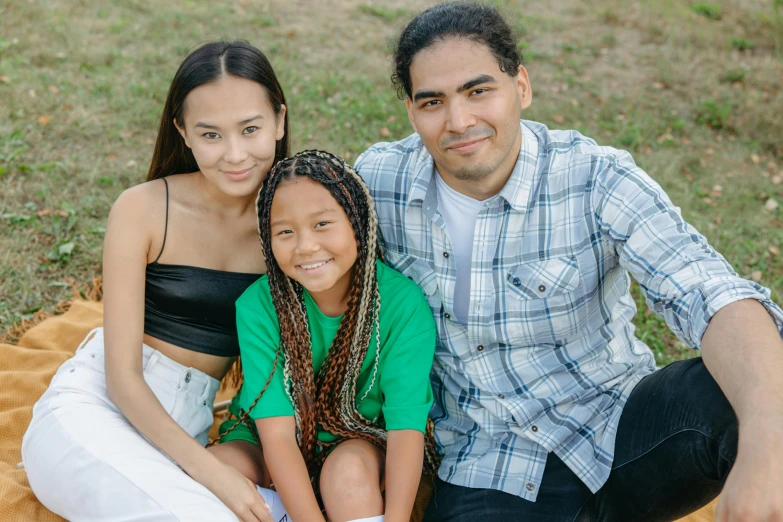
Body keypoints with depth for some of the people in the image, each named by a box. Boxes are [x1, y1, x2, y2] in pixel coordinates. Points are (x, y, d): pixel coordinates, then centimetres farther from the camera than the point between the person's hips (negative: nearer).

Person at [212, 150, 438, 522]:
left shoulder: (402, 302, -21)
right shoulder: (257, 305, -20)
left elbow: (407, 425, -23)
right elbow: (276, 431, -23)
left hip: (360, 440, -1)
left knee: (350, 469, -34)